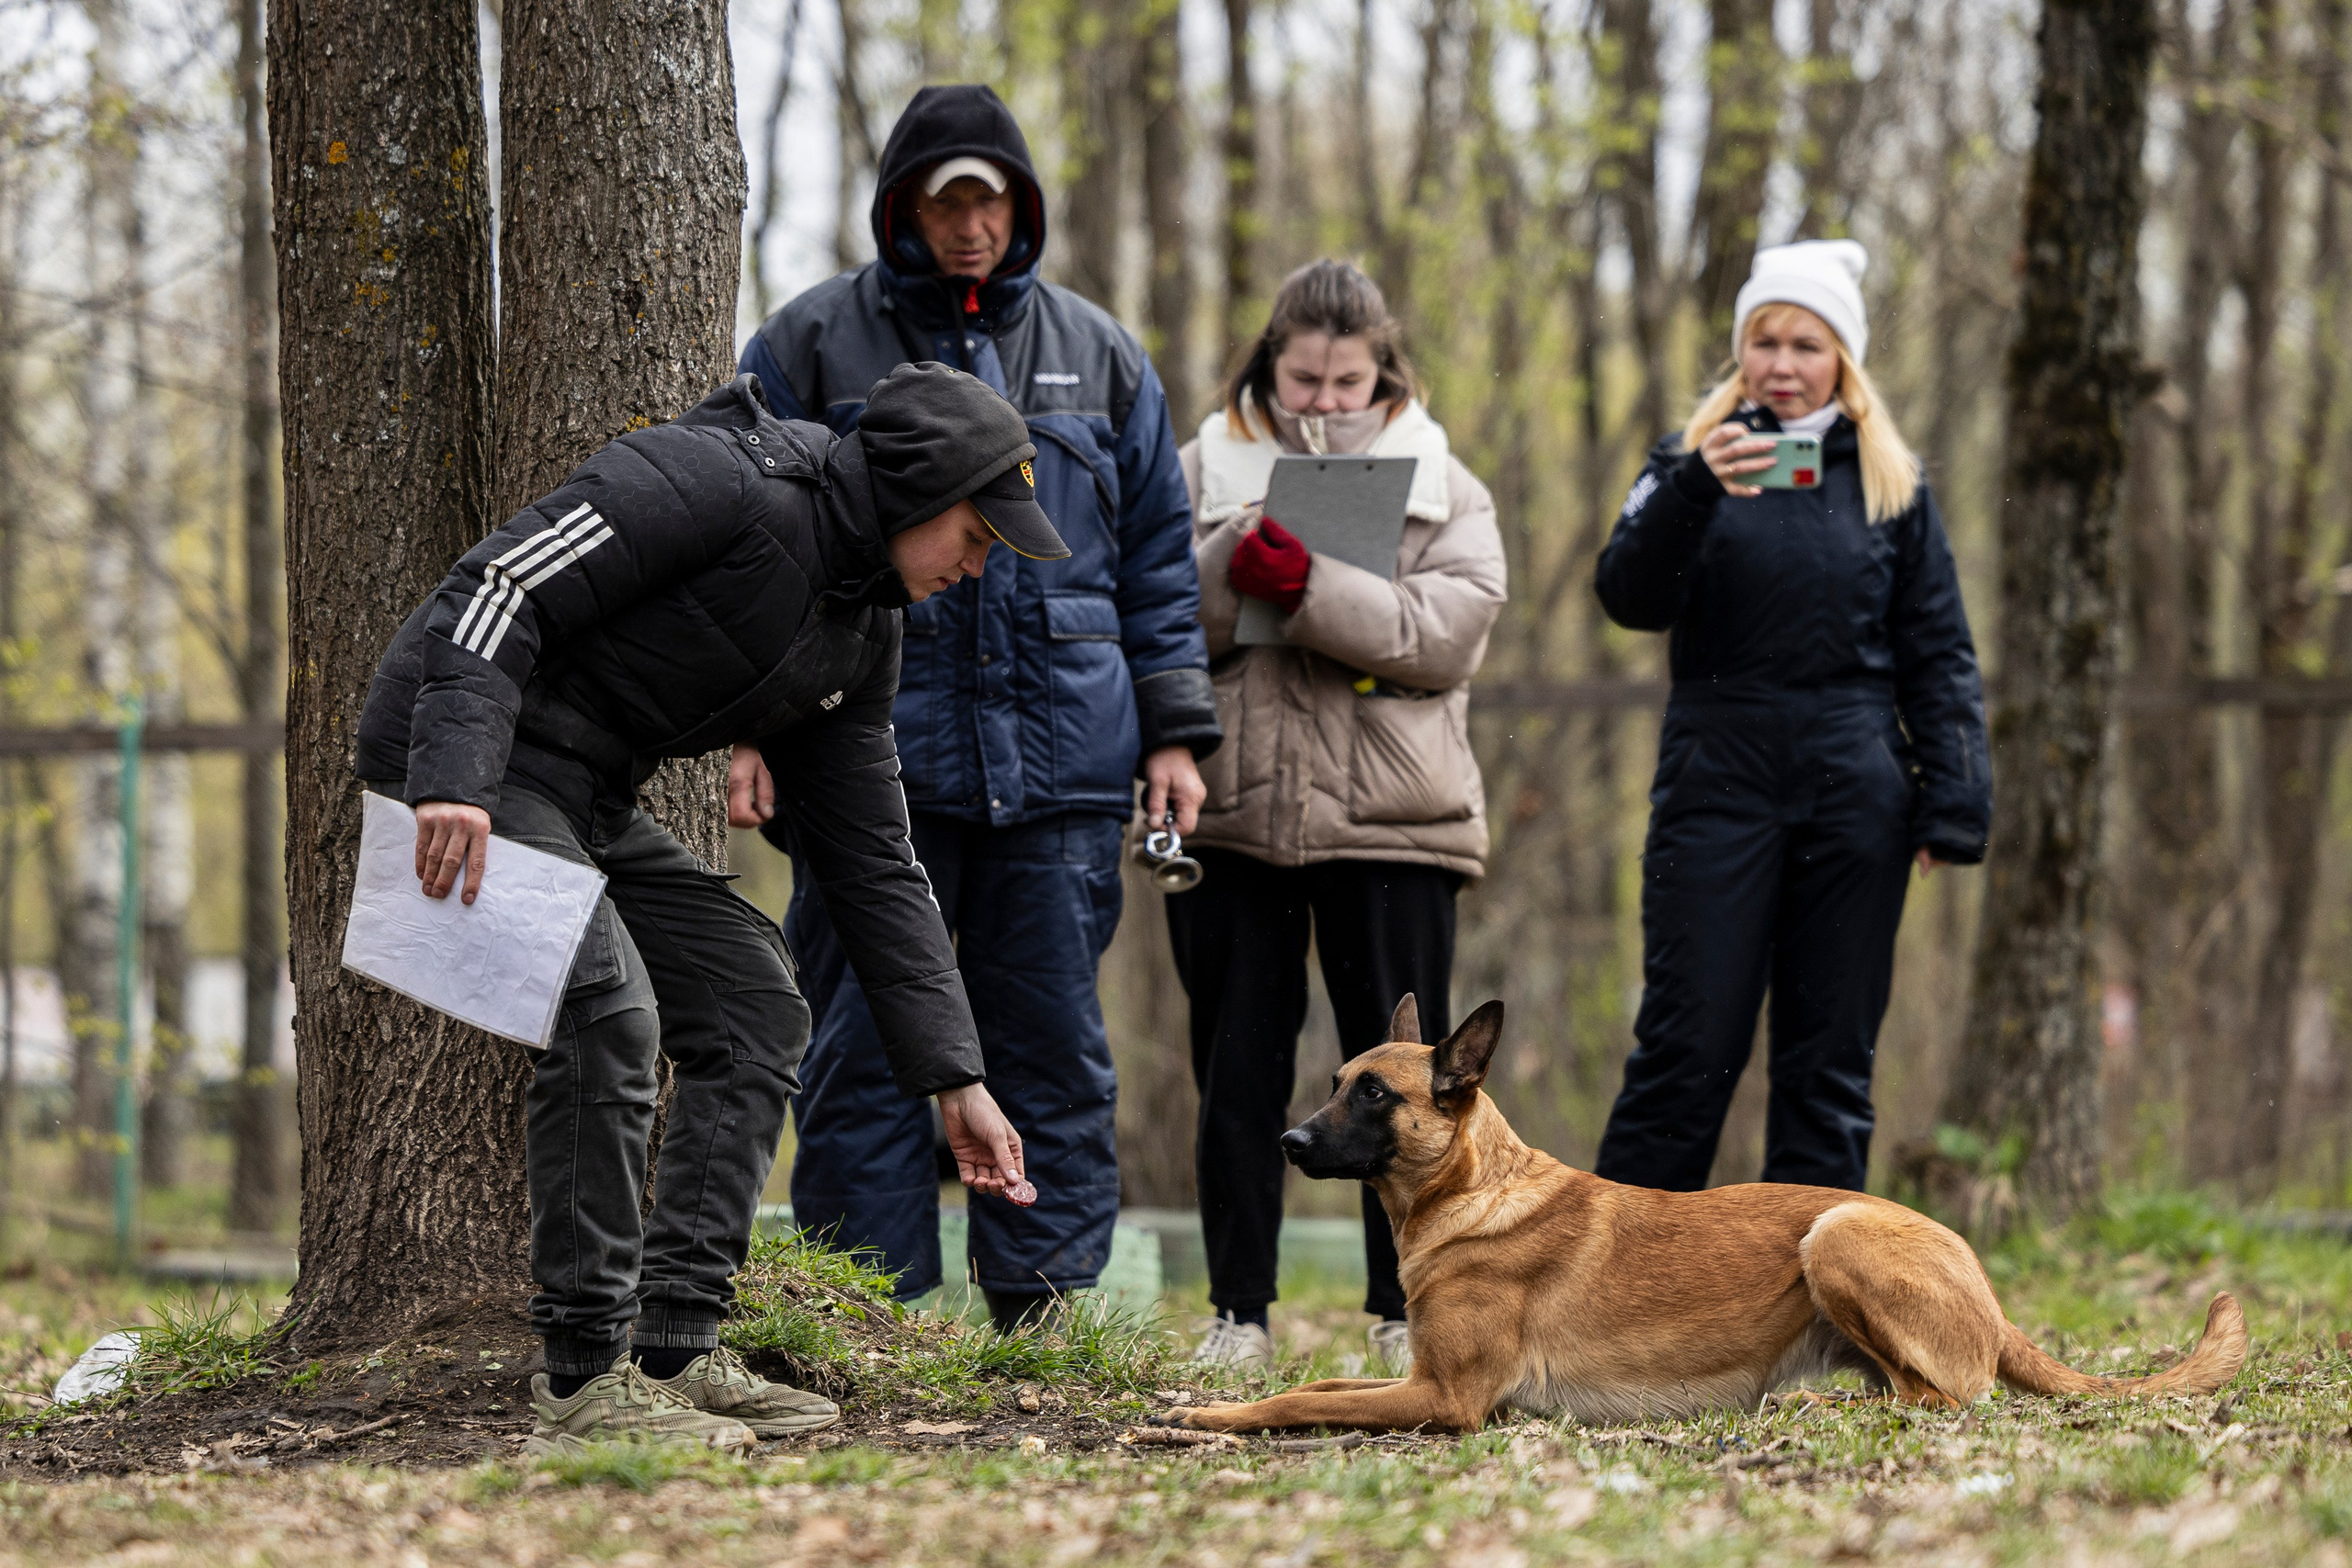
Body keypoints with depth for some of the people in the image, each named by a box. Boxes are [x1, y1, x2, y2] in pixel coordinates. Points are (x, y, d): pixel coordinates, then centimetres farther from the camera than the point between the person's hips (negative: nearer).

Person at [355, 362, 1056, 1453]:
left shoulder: (863, 631, 10)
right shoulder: (715, 483, -18)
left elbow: (871, 861, 14)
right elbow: (498, 588, -24)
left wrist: (955, 1078, 10)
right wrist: (455, 780, -37)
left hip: (588, 805, 10)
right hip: (460, 769, -10)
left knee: (755, 1010, 5)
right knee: (606, 1013, -23)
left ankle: (673, 1350, 4)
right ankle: (585, 1382, -16)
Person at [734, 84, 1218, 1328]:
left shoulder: (1098, 356, 14)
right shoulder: (809, 346, 5)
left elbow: (1156, 565, 16)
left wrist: (1175, 734, 9)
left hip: (1059, 759, 2)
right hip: (871, 758, -2)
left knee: (1055, 1048, 4)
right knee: (865, 1050, 0)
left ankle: (1043, 1314, 10)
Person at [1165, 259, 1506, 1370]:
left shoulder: (1442, 486, 7)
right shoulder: (1204, 470, 10)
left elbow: (1449, 633, -8)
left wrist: (1309, 589, -19)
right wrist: (1229, 569, -15)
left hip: (1389, 817, -1)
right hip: (1229, 809, 1)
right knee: (1237, 1069, 5)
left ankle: (1409, 1311, 11)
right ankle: (1238, 1311, 12)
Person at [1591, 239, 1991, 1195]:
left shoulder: (1892, 485, 10)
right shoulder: (1695, 461, 6)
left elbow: (1939, 657, 10)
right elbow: (1631, 598, -9)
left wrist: (1953, 806, 0)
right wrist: (1696, 491, -26)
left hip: (1855, 795, 2)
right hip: (1719, 784, -2)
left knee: (1831, 1064, 4)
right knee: (1686, 1052, -5)